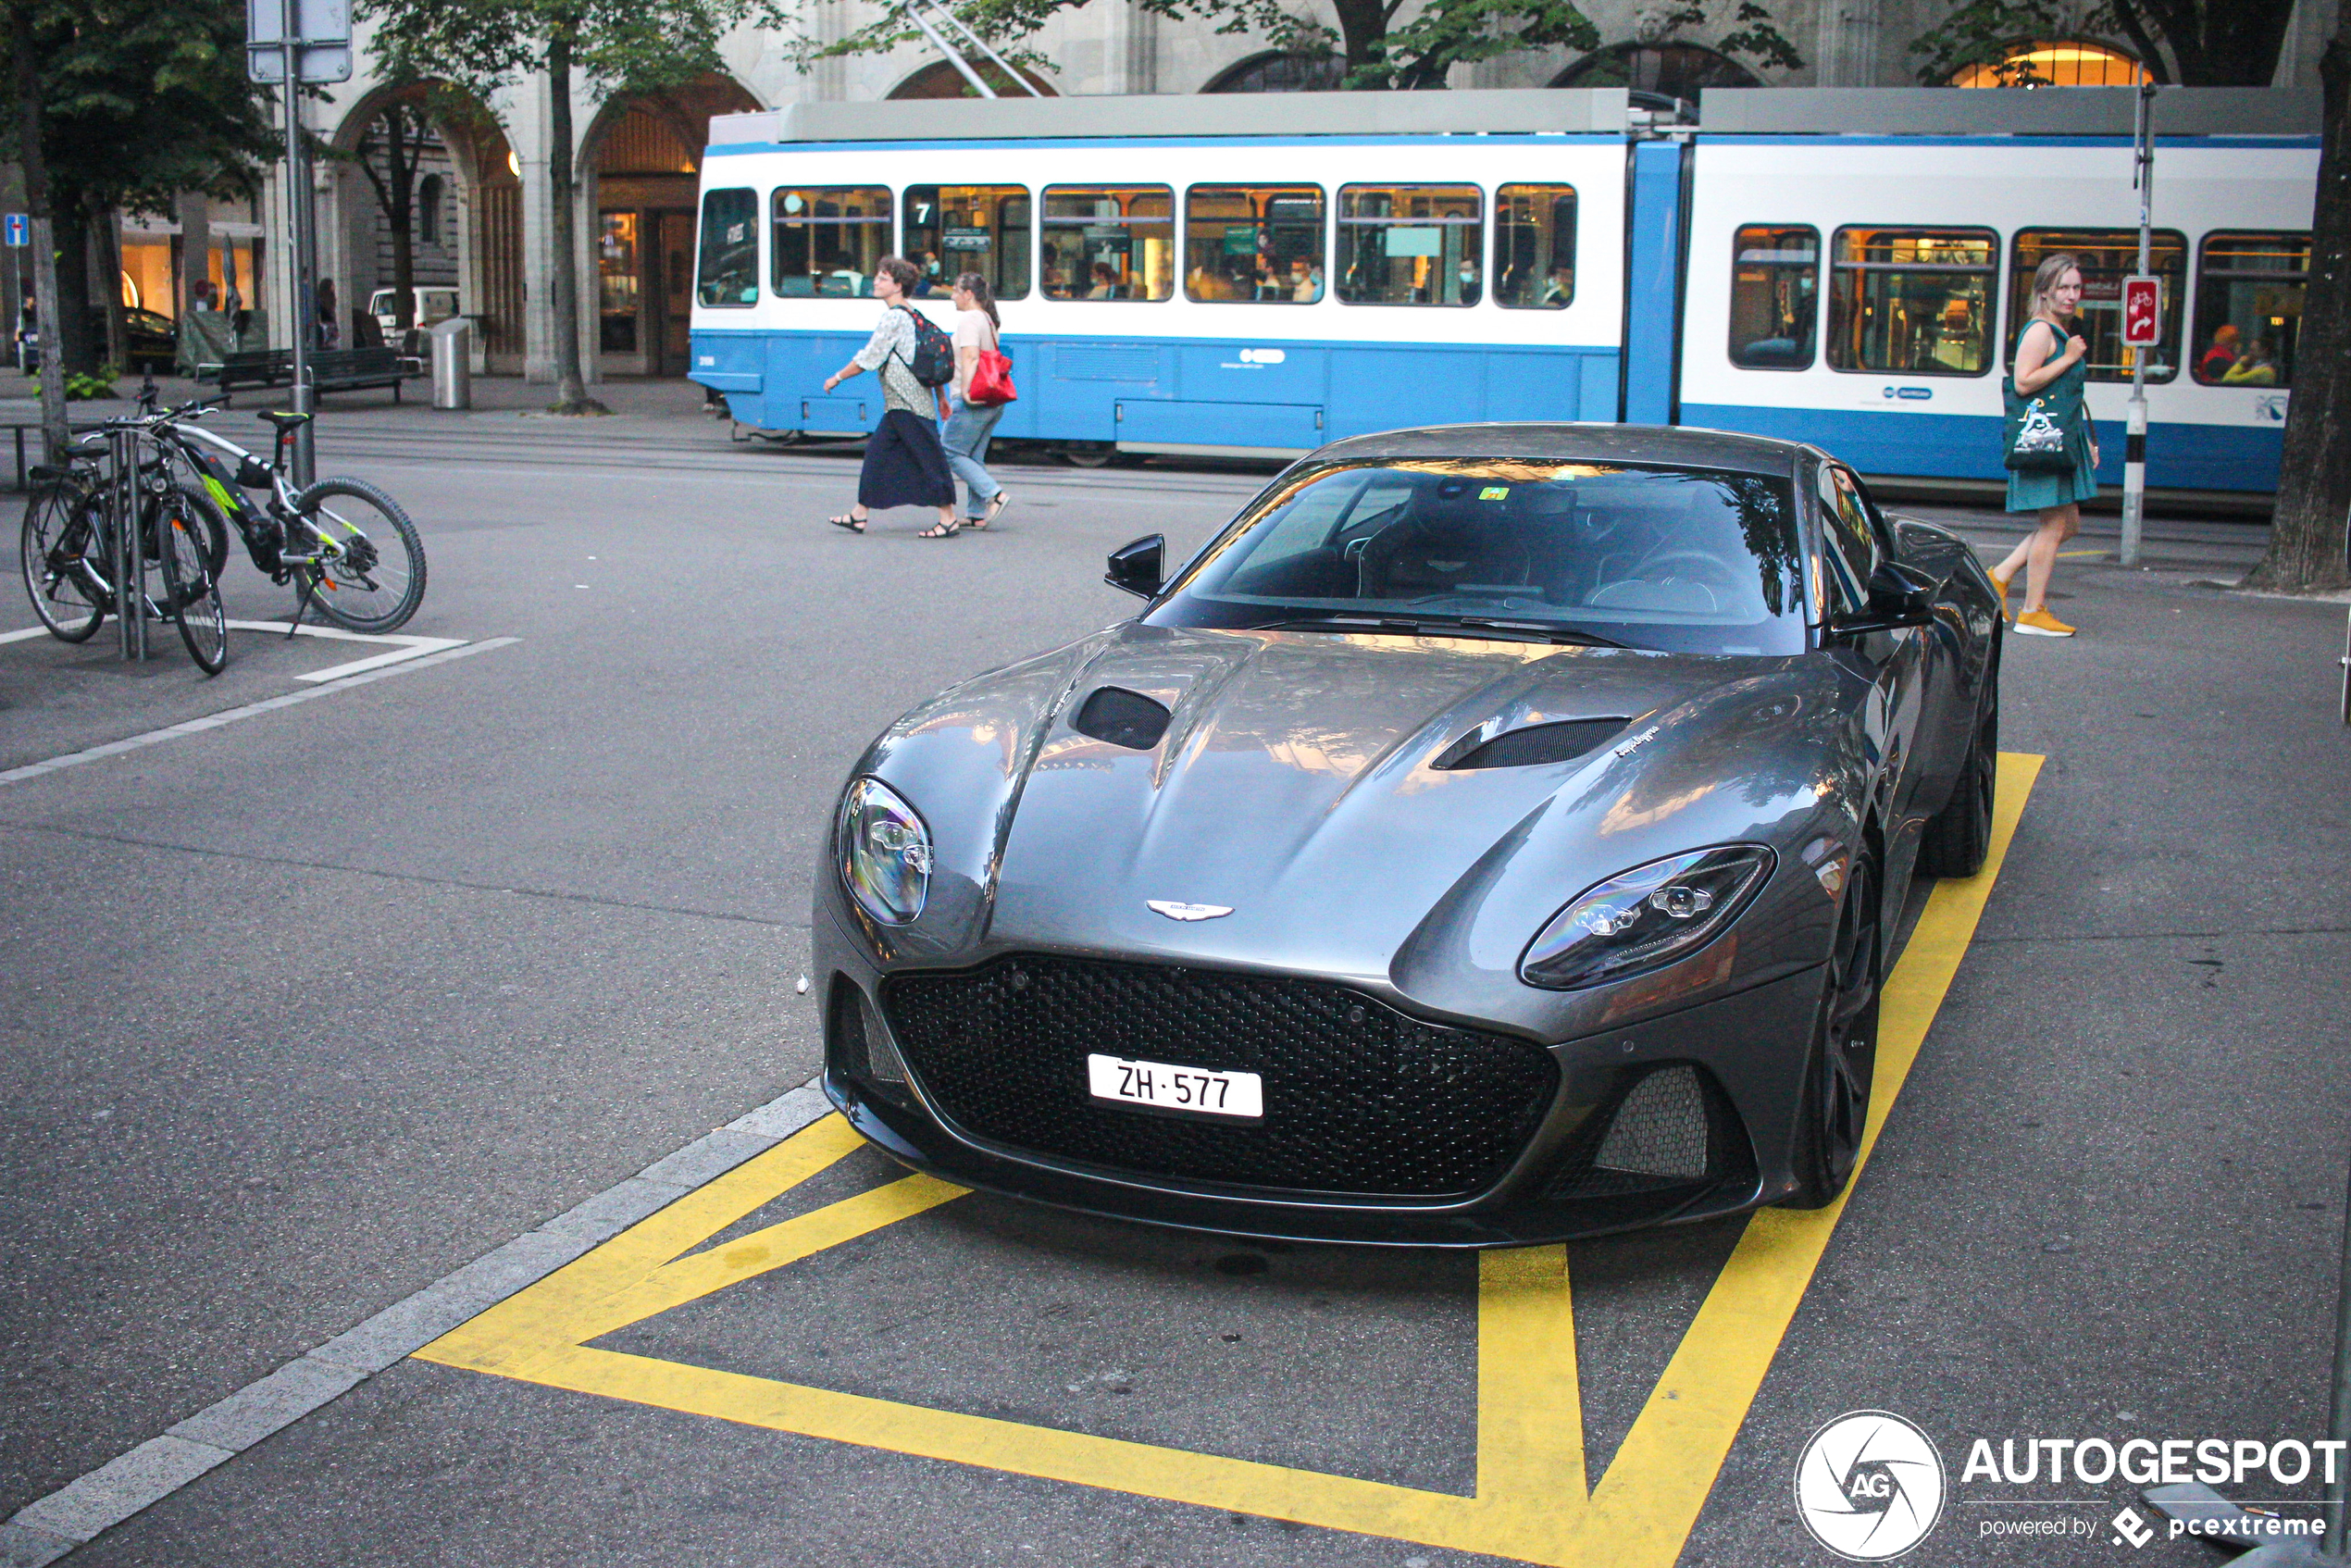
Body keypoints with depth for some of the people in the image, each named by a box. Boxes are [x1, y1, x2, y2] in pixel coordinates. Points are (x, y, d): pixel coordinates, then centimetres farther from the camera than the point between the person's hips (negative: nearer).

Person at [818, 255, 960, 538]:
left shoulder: (894, 317, -14)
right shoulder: (913, 315, 14)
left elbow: (869, 358, -13)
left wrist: (838, 377, -1)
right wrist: (941, 398, 20)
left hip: (907, 405, -10)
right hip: (899, 405, 10)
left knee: (928, 457, -5)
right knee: (877, 451, 12)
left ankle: (948, 519, -1)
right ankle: (859, 514, 17)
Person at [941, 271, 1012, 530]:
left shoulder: (968, 320, -11)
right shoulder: (988, 320, 18)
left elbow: (970, 356, -23)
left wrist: (965, 389, -29)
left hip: (973, 400, -10)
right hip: (993, 402, 10)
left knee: (951, 452, -2)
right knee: (974, 457, 13)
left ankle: (994, 495, -12)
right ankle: (977, 514, 12)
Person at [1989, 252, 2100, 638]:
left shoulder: (2065, 332, 19)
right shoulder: (2040, 331, -10)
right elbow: (2024, 382, -22)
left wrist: (2086, 440, 23)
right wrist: (2069, 358, -17)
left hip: (2065, 441, 10)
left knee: (2068, 524, 12)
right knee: (2056, 523, -7)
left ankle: (2001, 576, 18)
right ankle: (2033, 613, -1)